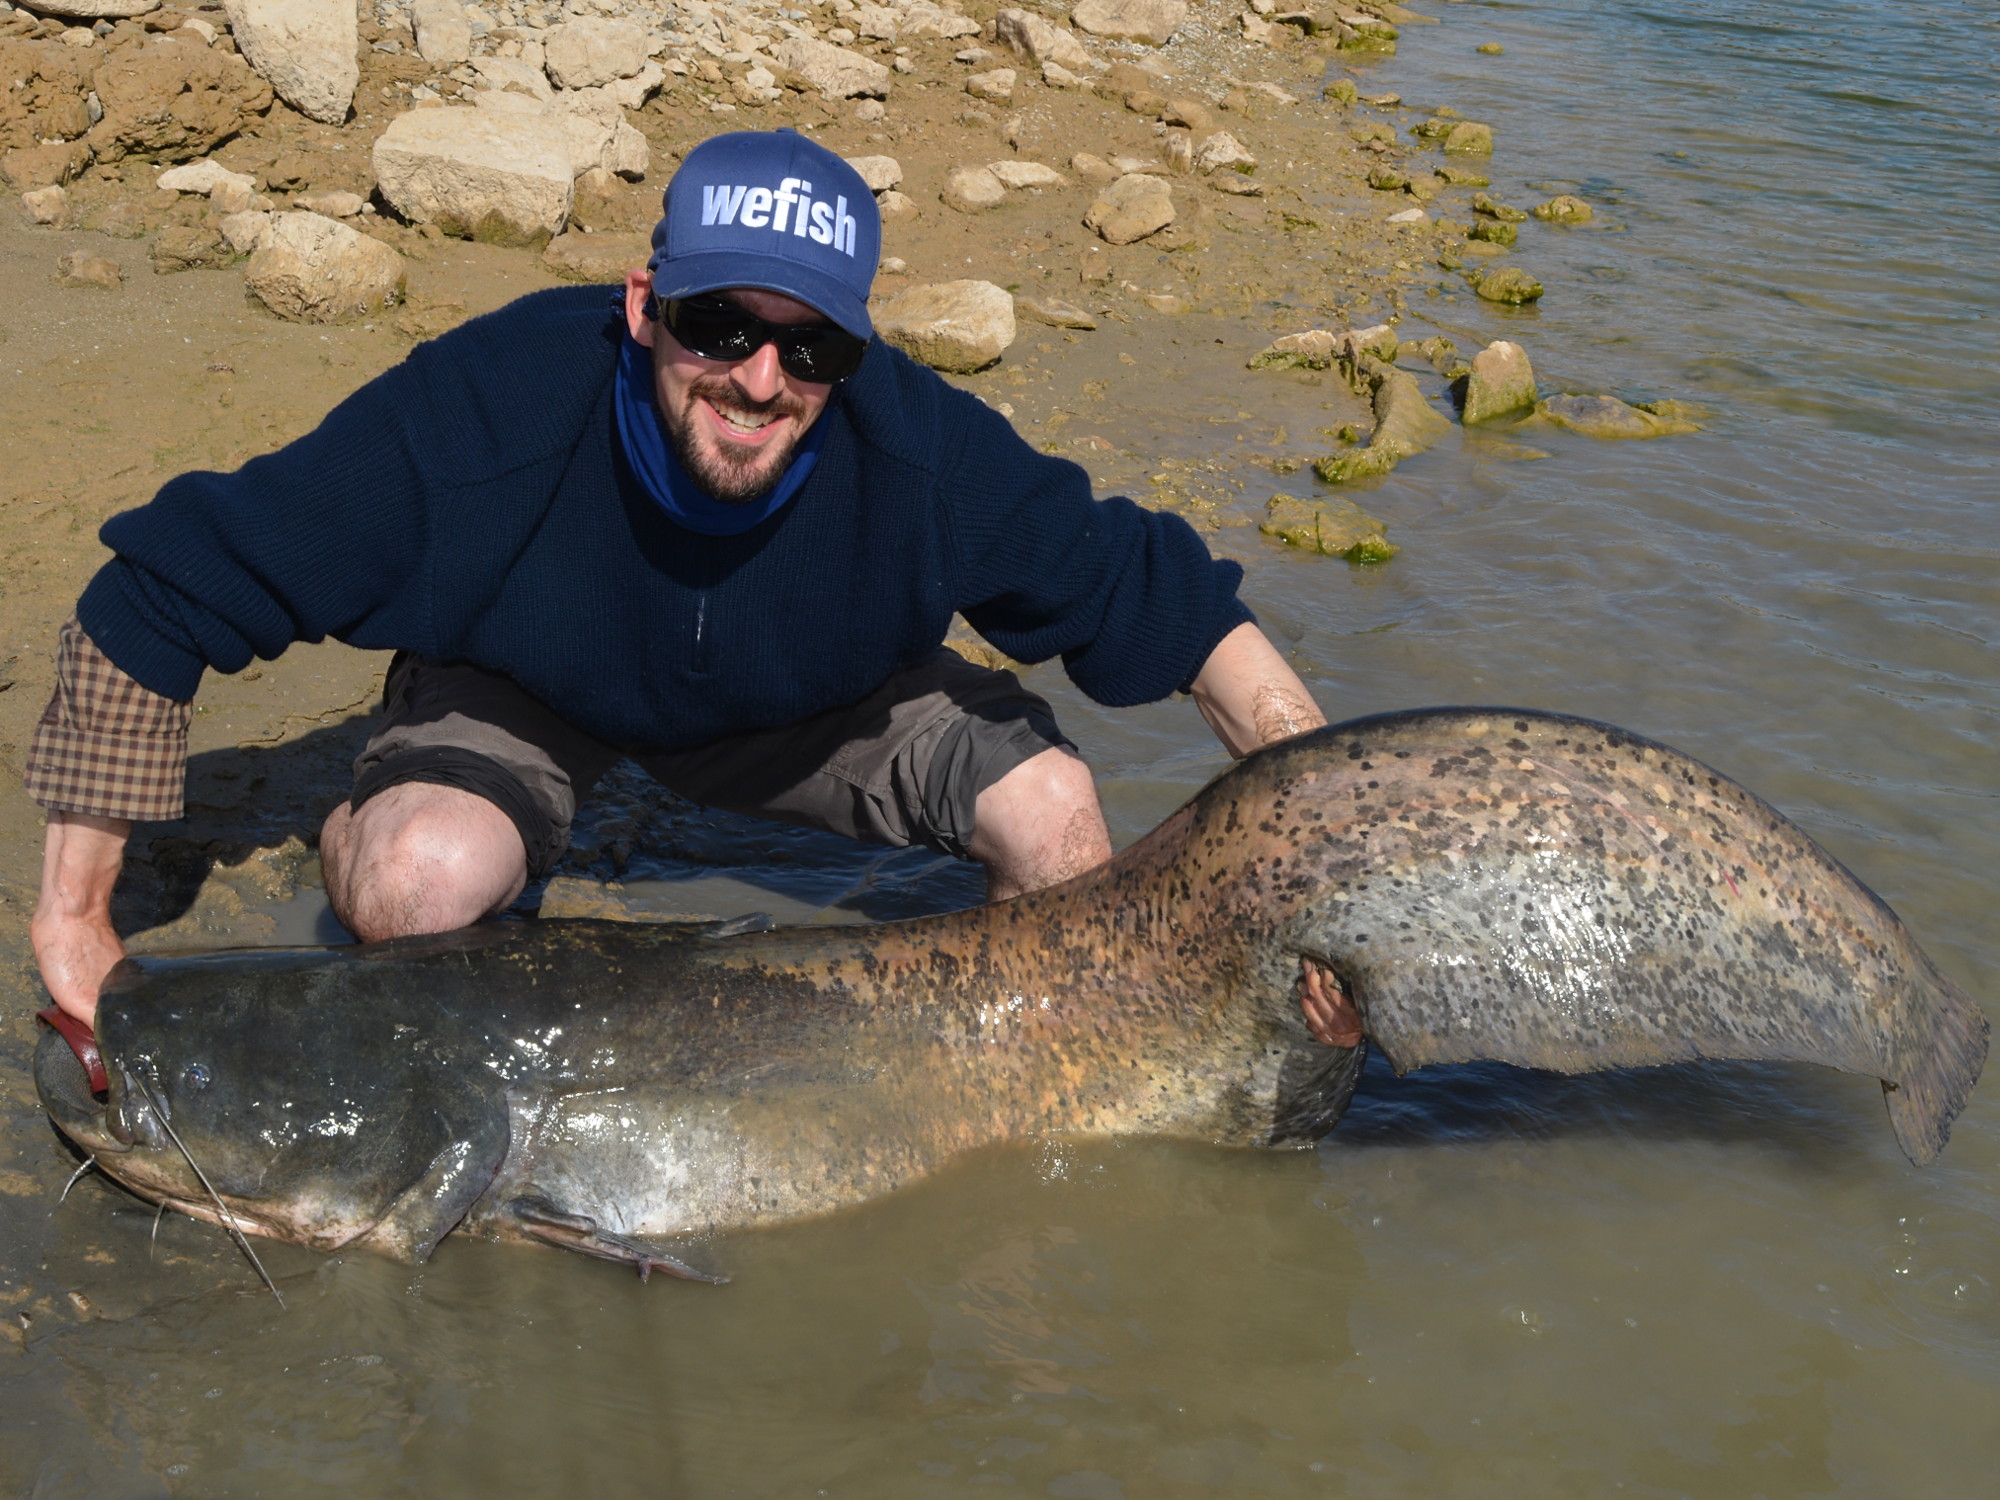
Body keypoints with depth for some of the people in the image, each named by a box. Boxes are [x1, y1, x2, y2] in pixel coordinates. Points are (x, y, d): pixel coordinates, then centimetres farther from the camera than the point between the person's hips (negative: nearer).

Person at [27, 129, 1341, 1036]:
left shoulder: (919, 454, -32)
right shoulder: (483, 413, -38)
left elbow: (1162, 597, -20)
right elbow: (159, 597, -30)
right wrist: (76, 915, -28)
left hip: (803, 701, 2)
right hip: (527, 689, -2)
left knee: (1058, 820, -20)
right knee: (418, 884, -34)